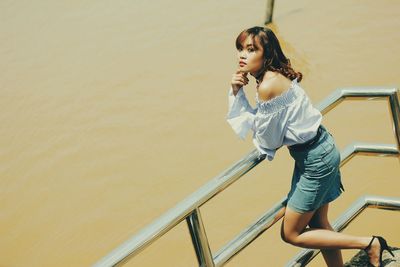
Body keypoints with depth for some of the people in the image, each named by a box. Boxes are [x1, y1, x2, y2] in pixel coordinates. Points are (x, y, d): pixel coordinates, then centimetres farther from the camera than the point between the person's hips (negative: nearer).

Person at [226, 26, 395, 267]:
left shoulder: (268, 86, -25)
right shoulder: (273, 77, 4)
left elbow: (267, 140, -17)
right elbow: (256, 121, 7)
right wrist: (237, 93, -3)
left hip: (316, 159, -9)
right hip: (316, 153, 9)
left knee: (291, 234, 2)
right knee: (318, 225, 19)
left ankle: (370, 244, 5)